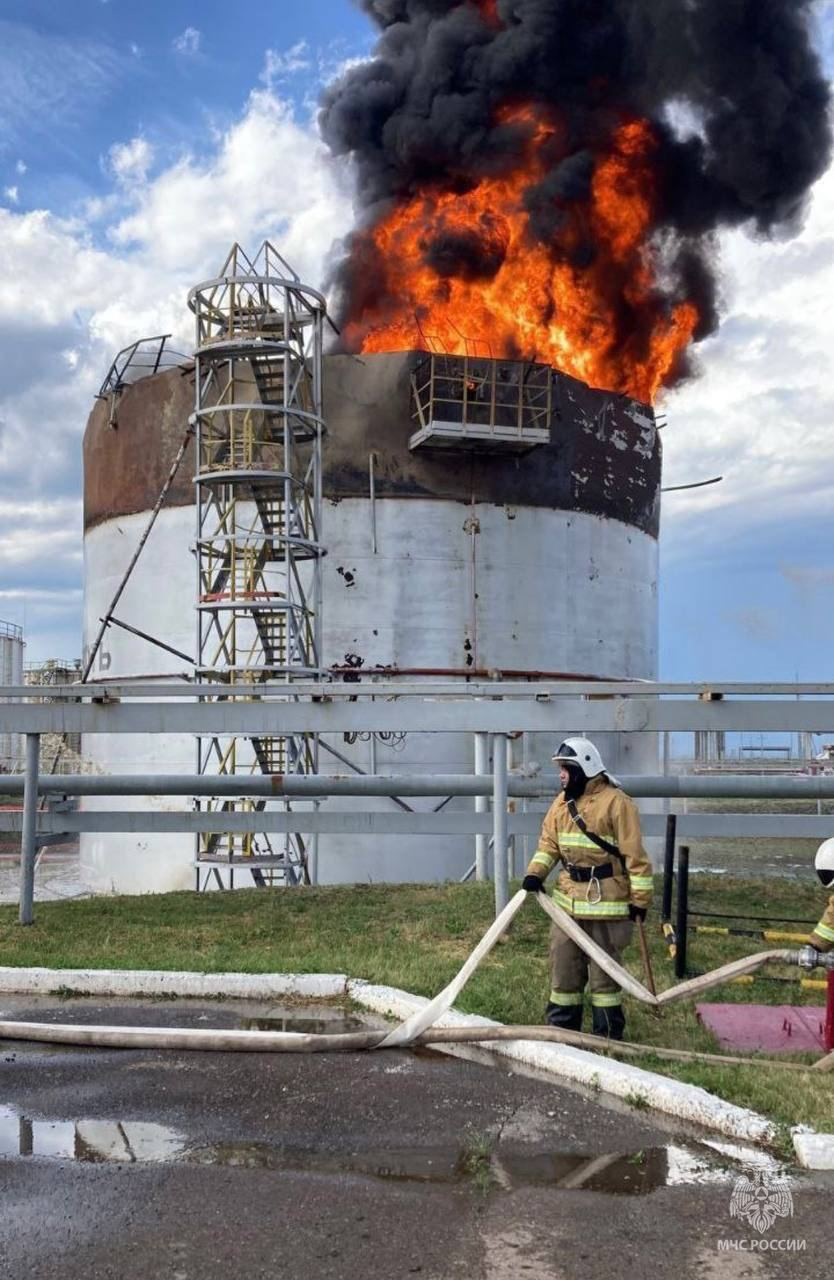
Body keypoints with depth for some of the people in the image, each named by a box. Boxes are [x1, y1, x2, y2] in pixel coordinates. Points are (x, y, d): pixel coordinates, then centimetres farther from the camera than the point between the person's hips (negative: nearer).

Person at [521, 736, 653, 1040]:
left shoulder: (616, 802, -13)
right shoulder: (562, 802, 9)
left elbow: (634, 854, -13)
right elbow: (548, 842, 13)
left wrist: (639, 899, -13)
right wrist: (536, 873, -5)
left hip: (606, 901, -7)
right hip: (568, 898, 7)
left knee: (603, 969, 3)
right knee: (563, 963, 12)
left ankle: (608, 1033, 16)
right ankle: (561, 1026, 25)